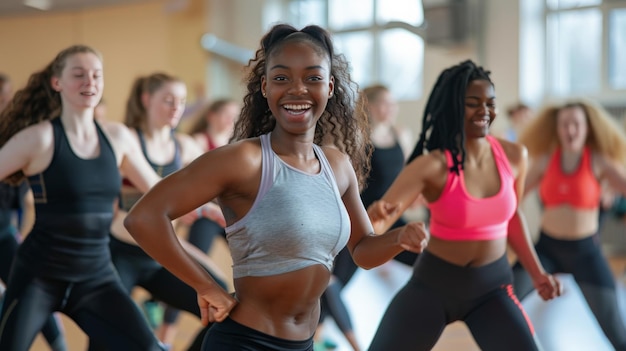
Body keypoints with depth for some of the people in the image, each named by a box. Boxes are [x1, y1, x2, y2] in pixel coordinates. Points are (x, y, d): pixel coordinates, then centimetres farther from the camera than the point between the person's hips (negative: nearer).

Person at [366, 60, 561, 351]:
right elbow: (377, 220, -26)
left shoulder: (514, 156, -4)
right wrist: (378, 214, -50)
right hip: (432, 283, -3)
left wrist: (537, 273, 13)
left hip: (492, 287, 3)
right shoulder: (432, 165, -18)